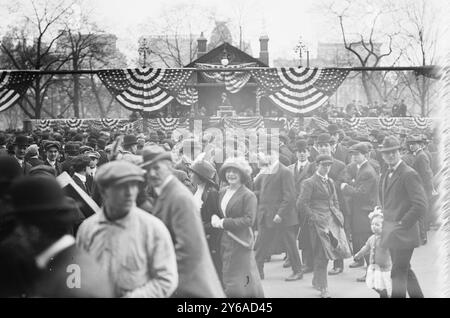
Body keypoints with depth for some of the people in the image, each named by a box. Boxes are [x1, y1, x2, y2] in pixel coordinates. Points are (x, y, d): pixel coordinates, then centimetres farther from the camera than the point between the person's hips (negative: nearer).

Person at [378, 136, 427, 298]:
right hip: (391, 232, 9)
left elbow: (420, 205, -19)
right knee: (406, 271, 17)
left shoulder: (409, 175, -14)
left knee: (398, 273, -7)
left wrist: (403, 223, -16)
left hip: (403, 233, -9)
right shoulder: (385, 175, 13)